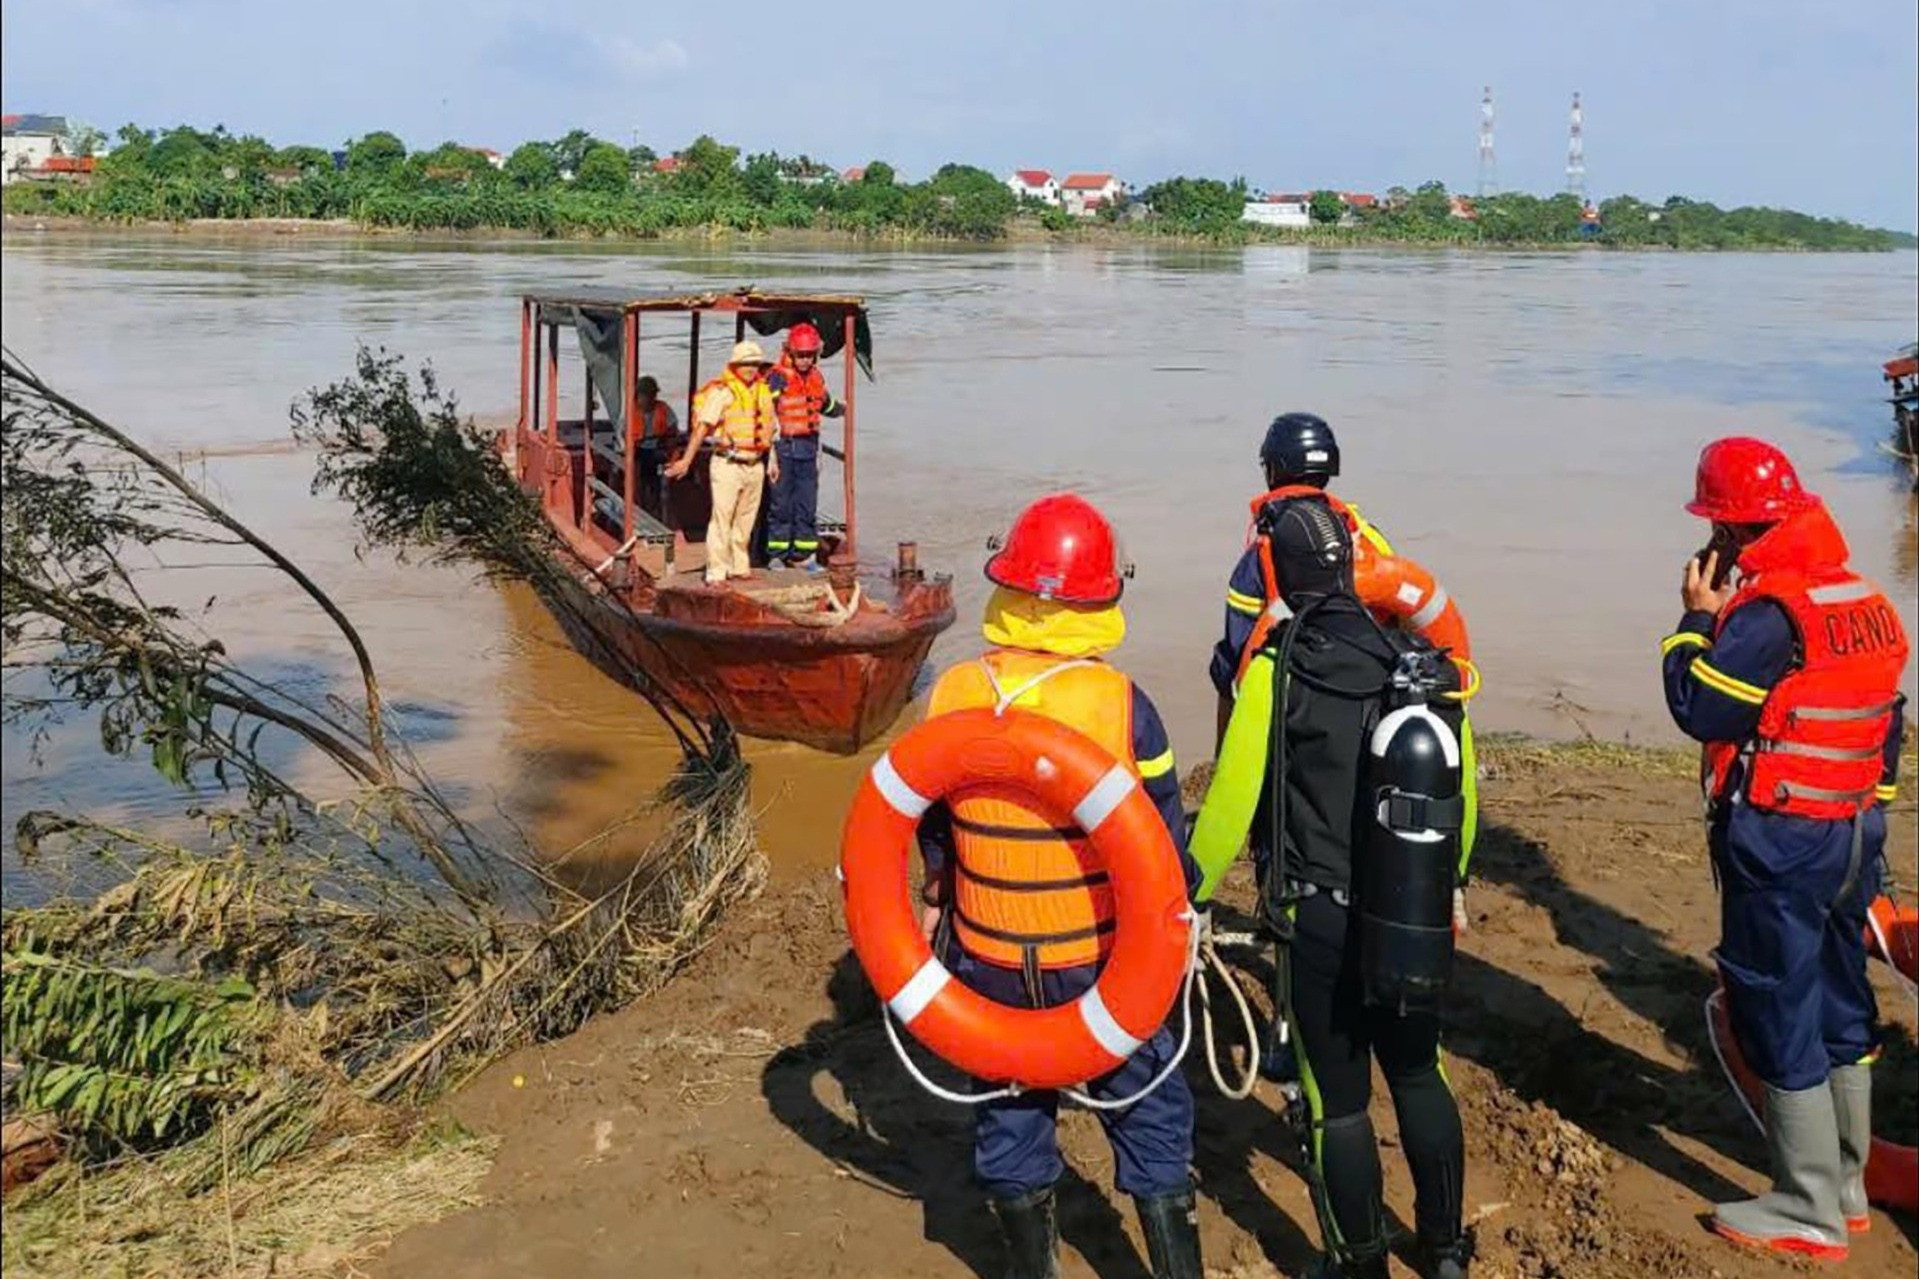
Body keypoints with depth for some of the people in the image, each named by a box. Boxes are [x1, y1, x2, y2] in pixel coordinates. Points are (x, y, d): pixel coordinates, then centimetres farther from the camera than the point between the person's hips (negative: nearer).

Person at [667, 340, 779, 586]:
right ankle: (716, 571, -5)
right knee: (722, 519, -8)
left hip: (755, 465, 6)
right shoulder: (722, 391, -9)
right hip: (728, 464, -6)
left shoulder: (763, 391, 11)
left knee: (746, 520, 13)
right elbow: (702, 427, -12)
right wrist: (687, 460, -16)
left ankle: (740, 566, 23)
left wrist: (772, 460, 21)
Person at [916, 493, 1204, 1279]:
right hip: (1105, 963, -2)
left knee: (1011, 1118, 19)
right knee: (1150, 1121, 15)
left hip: (989, 961, 3)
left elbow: (934, 826, 3)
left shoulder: (953, 695, -10)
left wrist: (938, 903, 19)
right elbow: (1163, 842, -9)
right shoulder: (1121, 703, -18)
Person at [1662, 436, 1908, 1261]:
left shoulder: (1768, 610, -20)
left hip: (1780, 845, -9)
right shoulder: (1866, 600, 8)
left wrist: (1697, 618, -6)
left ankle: (1809, 1213, 9)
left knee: (1780, 1019, 1)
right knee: (1841, 1008, 18)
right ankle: (1848, 1186, 30)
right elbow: (1887, 723, 15)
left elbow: (1700, 708, -18)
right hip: (1857, 832, 9)